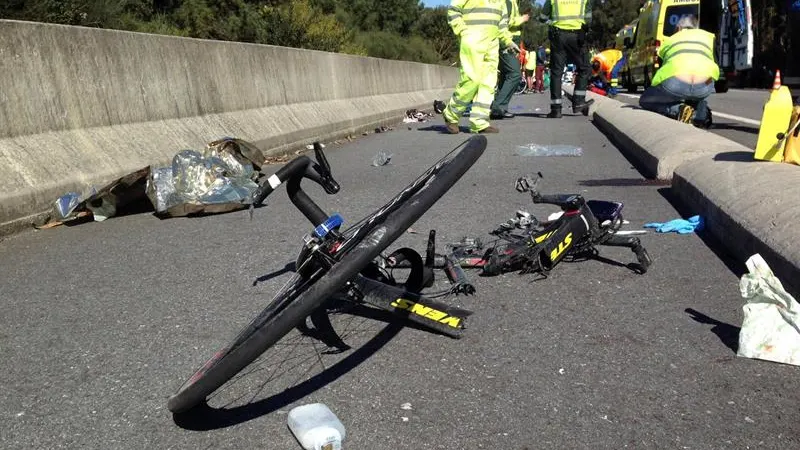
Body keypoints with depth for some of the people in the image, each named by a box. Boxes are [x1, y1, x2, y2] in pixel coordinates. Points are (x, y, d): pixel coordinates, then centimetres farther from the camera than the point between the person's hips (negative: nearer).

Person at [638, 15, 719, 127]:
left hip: (675, 83, -2)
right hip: (704, 85, 2)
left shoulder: (669, 40, 33)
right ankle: (701, 114, 10)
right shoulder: (709, 36, 33)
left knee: (644, 101, 27)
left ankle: (678, 110, -1)